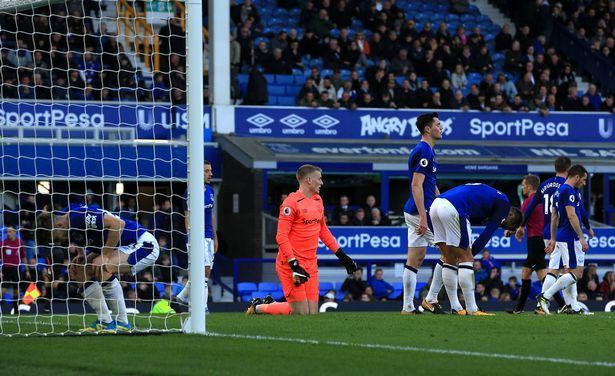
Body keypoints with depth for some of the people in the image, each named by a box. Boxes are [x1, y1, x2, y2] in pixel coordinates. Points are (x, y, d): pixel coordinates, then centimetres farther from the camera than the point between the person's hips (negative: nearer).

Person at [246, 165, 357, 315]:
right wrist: (294, 265, -21)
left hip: (310, 265, 8)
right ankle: (258, 307, 9)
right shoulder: (291, 203, -12)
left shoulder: (318, 200, 14)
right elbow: (281, 237, -16)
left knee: (312, 313, 1)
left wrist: (341, 255, 21)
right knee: (301, 313, -11)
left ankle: (270, 304, 23)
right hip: (290, 264, -8)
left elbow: (323, 231, 25)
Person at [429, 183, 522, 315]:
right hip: (452, 209, -9)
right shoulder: (504, 203, 9)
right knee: (466, 258, -1)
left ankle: (455, 307, 17)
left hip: (436, 205, 9)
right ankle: (472, 309, -2)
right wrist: (471, 253, 11)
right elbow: (488, 233, 4)